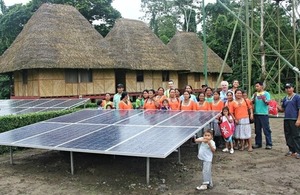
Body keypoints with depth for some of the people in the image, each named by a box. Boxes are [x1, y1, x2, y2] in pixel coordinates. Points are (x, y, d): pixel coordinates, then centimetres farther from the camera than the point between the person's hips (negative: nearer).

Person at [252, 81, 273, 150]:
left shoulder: (266, 93, 0)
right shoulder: (255, 94, 11)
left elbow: (267, 103, -10)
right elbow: (252, 102, 2)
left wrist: (263, 98, -26)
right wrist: (254, 97, -14)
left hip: (264, 114, -4)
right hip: (256, 114, 5)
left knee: (266, 129, -4)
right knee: (257, 130, 9)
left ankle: (269, 144, 0)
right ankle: (258, 143, 17)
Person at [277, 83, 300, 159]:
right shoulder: (285, 99, 16)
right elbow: (282, 109, 21)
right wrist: (277, 106, 0)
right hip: (286, 119, 7)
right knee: (288, 136, 10)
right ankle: (291, 150, 20)